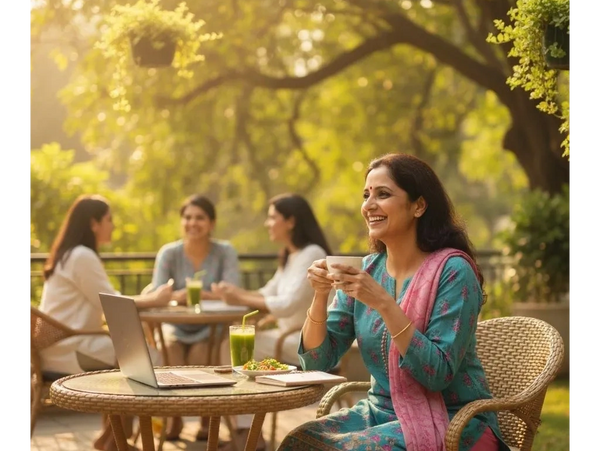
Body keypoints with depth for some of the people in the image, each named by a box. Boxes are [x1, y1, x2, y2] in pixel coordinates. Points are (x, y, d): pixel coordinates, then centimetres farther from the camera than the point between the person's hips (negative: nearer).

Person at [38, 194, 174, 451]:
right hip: (68, 349, -11)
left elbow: (101, 304, 16)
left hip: (64, 343, 11)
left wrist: (149, 299, 6)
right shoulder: (82, 256, -15)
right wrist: (153, 300, -3)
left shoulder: (69, 255, 18)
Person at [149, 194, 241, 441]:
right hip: (176, 327, 1)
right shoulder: (169, 253, -2)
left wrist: (200, 294, -36)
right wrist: (176, 296, -37)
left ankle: (208, 418, -5)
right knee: (168, 350, -28)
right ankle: (173, 417, -5)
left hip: (211, 328, -1)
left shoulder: (225, 251, -5)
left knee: (200, 356, -29)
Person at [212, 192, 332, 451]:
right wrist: (235, 292, -4)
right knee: (231, 345, -5)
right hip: (291, 336, 9)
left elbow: (287, 305, -23)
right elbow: (268, 294, 13)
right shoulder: (290, 256, 15)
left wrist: (241, 299, -16)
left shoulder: (312, 255, -16)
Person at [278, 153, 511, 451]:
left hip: (451, 422, -5)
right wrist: (320, 296, -14)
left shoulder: (452, 270, -14)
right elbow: (317, 362, 2)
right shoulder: (367, 269, 3)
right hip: (382, 411, 6)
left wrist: (384, 303, -29)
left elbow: (438, 374, -22)